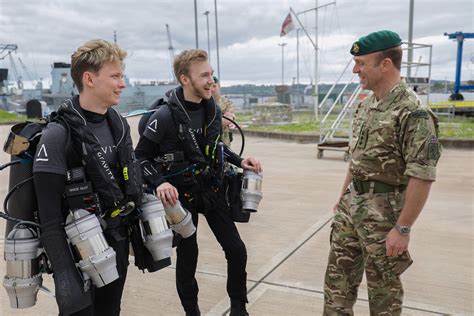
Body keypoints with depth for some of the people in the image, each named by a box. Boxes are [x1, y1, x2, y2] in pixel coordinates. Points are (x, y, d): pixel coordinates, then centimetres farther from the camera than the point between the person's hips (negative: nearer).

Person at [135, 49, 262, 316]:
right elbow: (141, 157, -11)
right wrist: (159, 183, -27)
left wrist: (239, 161, 2)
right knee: (188, 257, 9)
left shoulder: (213, 109, -2)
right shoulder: (166, 117, -19)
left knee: (237, 250, 5)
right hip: (182, 196, -5)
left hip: (213, 191, 5)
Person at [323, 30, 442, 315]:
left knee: (383, 284, 11)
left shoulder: (412, 112, -21)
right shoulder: (366, 104, 6)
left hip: (384, 209, -8)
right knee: (339, 273, 17)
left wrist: (402, 228, -20)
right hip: (352, 204, 8)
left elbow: (422, 177, -22)